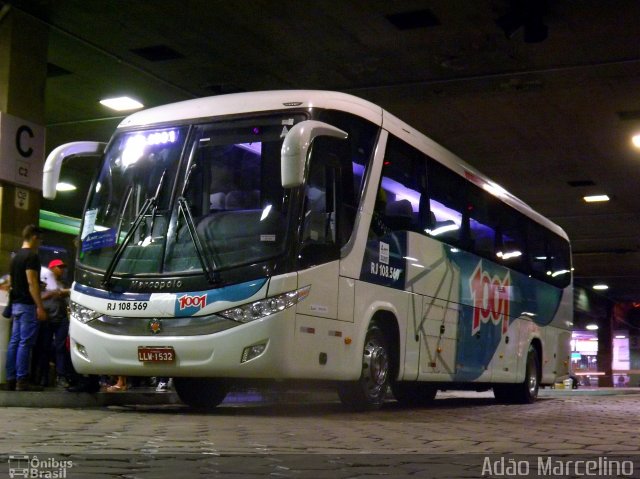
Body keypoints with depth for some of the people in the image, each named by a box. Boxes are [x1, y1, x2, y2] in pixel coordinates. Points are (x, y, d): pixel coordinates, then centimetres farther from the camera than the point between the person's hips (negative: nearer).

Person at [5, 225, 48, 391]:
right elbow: (31, 283, -19)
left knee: (14, 342, 8)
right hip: (28, 305, -9)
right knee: (25, 343, -9)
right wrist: (40, 307, -20)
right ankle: (22, 381, -10)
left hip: (16, 304, 9)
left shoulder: (16, 257, 17)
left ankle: (11, 379, 9)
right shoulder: (32, 256, -12)